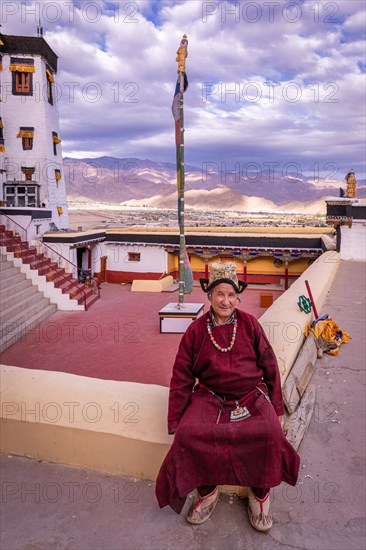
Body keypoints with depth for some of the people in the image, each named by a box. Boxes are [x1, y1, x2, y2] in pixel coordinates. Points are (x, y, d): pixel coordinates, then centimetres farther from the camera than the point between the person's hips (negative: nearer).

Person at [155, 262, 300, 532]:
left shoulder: (249, 324, 4)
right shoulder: (196, 330, 3)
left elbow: (270, 366, 10)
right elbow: (182, 377, 5)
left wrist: (276, 408, 8)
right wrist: (175, 422, 1)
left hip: (252, 398, 0)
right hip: (211, 398, 0)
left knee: (269, 433, -27)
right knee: (189, 433, -26)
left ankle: (260, 494, 2)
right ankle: (207, 492, 3)